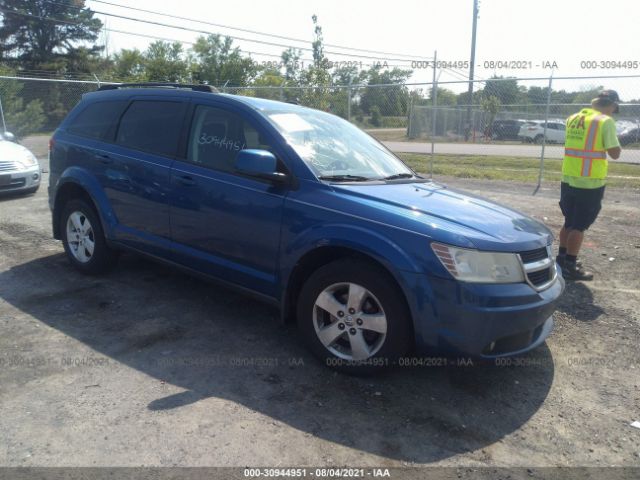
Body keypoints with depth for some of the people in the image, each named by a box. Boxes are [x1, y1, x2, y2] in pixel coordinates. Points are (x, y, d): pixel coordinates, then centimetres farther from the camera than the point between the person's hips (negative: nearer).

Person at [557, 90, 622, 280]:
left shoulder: (573, 118, 8)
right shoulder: (606, 122, -11)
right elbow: (614, 153, -12)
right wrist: (613, 136, 6)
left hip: (568, 179, 6)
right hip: (590, 183, -6)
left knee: (569, 222, 18)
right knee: (580, 226, 1)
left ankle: (562, 258, 28)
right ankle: (570, 266, 6)